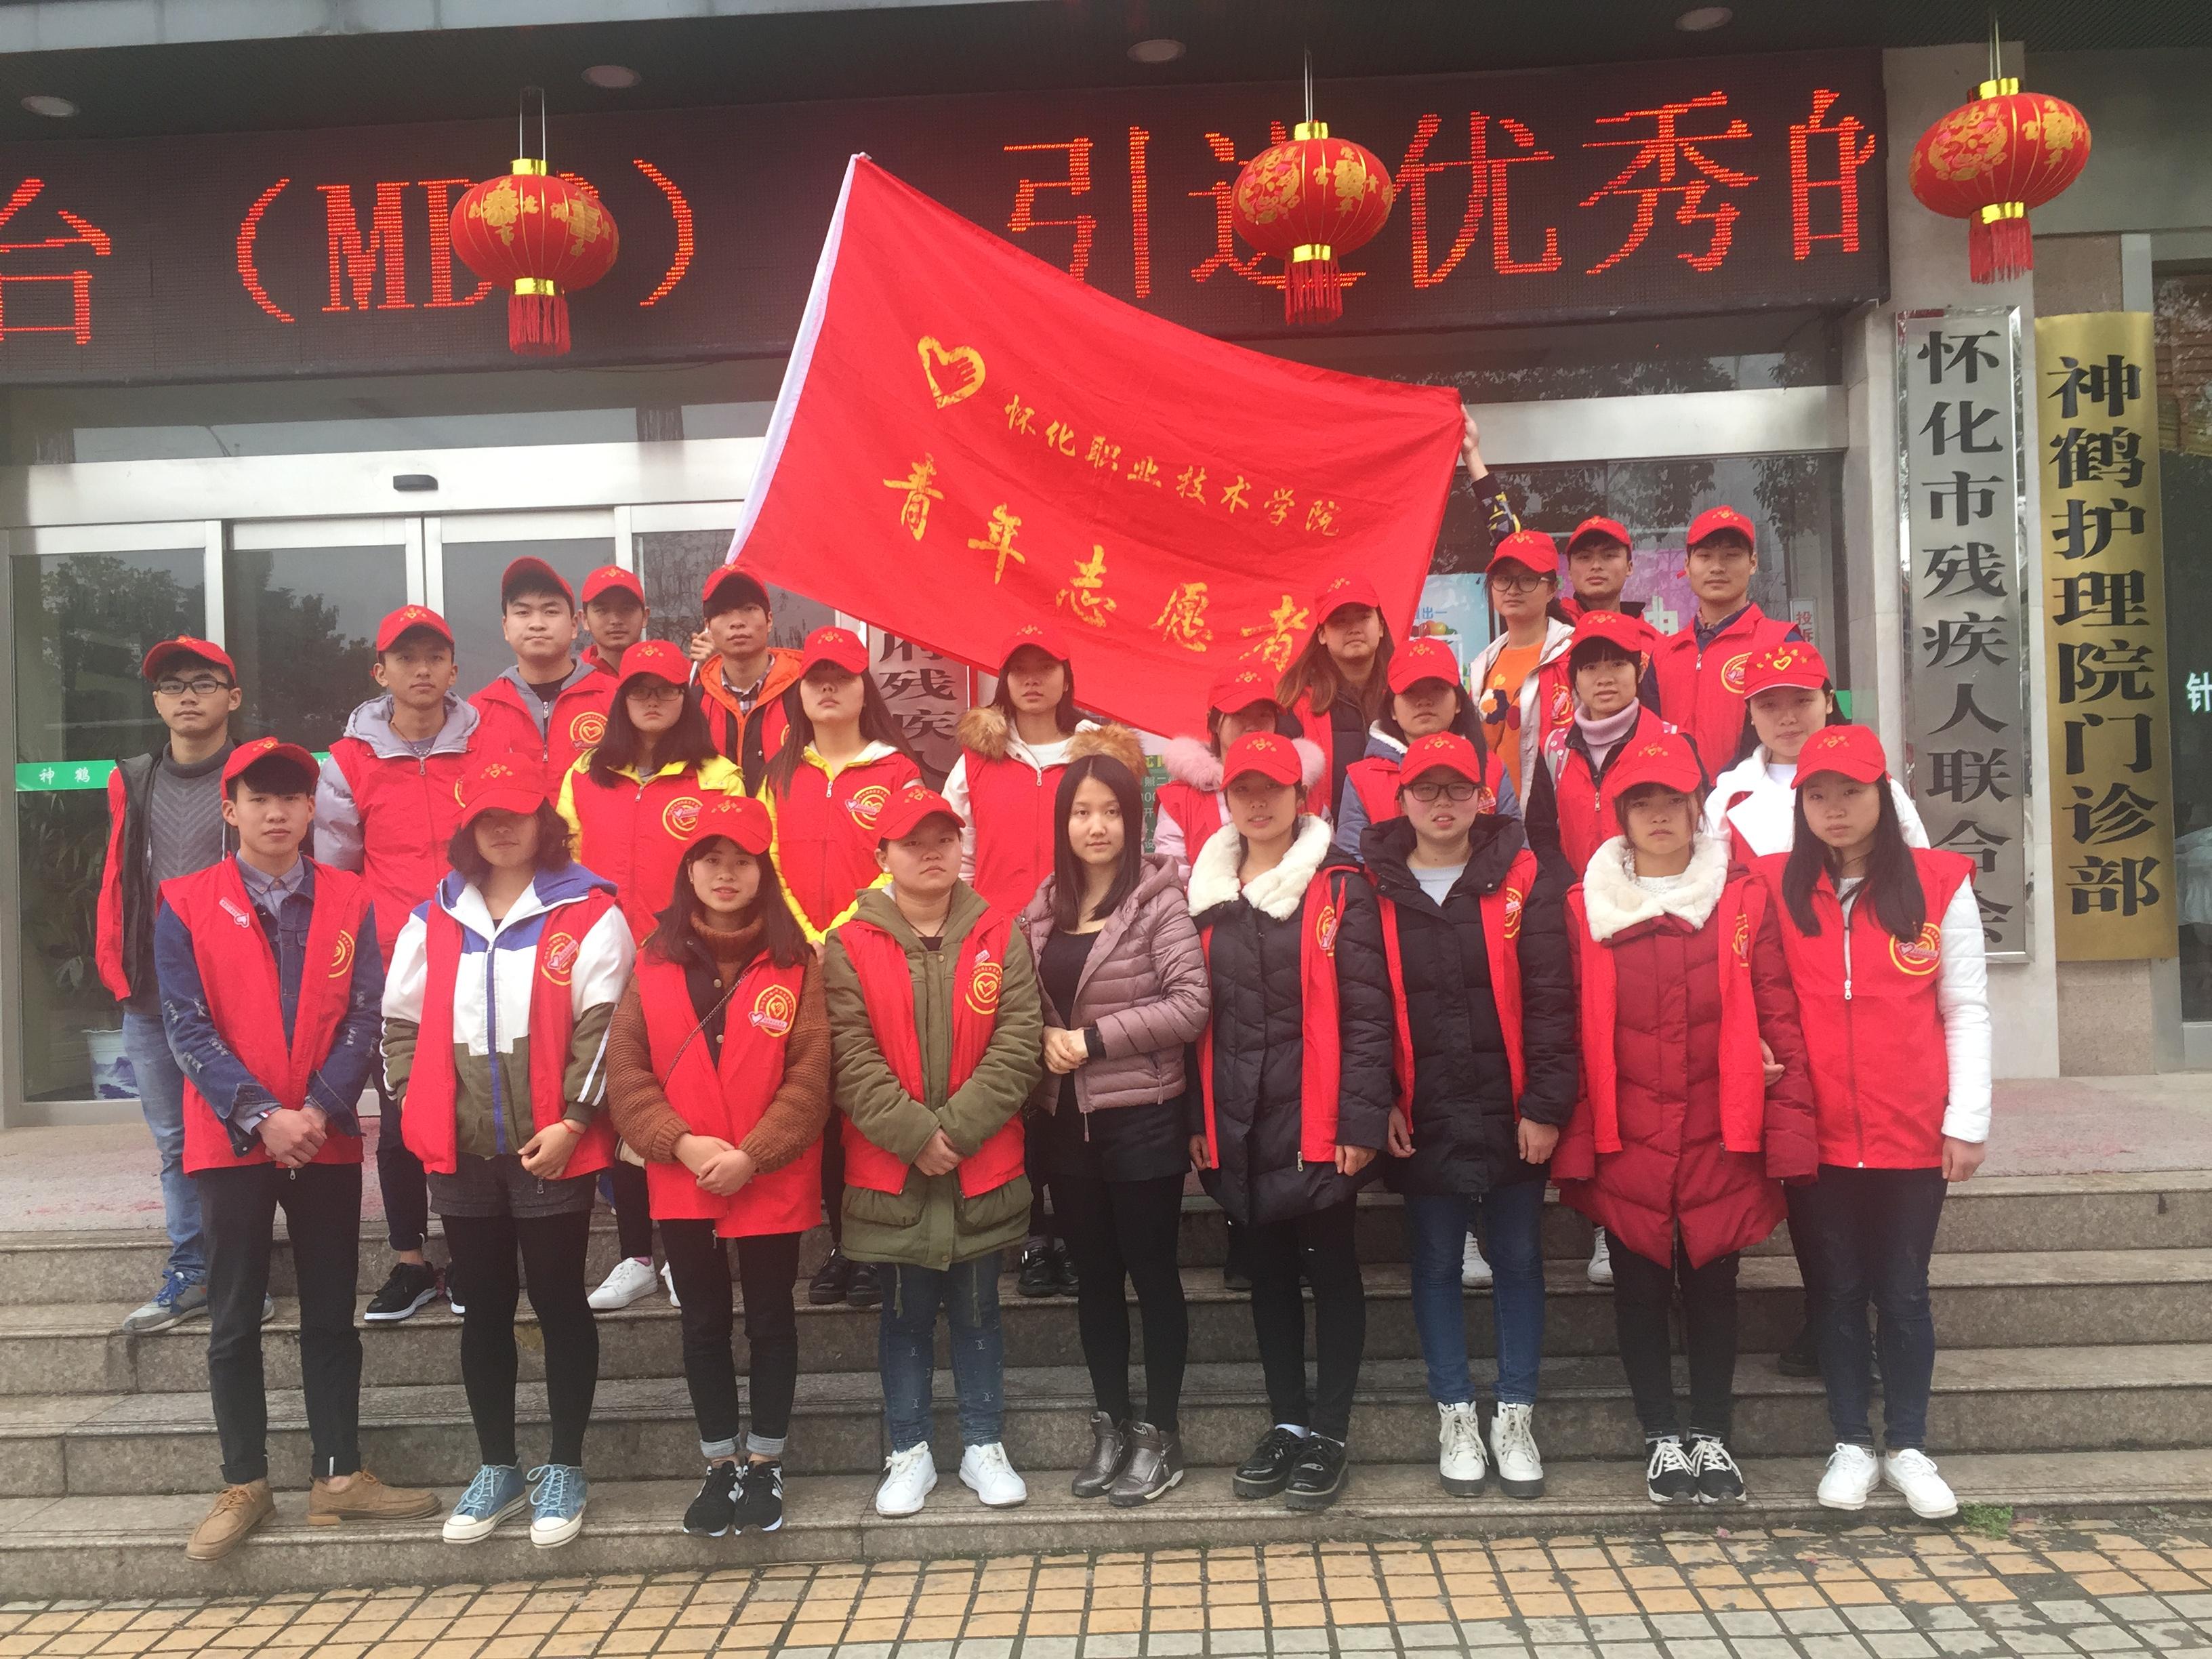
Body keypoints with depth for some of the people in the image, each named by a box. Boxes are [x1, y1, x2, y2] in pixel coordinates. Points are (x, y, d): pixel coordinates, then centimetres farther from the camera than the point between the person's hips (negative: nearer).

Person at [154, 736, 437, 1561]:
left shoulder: (351, 902, 3)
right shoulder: (185, 905, -1)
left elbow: (365, 1019, -1)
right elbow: (188, 1029, -6)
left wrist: (318, 1109, -15)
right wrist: (262, 1117, -16)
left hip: (328, 1140, 1)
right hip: (230, 1141, -1)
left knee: (332, 1314, 9)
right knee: (235, 1321, 6)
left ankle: (339, 1475, 18)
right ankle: (244, 1485, 18)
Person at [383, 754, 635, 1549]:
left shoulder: (588, 913, -3)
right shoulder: (433, 919, 10)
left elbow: (603, 1027, -9)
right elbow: (402, 1023, 13)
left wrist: (573, 1121, -15)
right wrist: (417, 1113, 2)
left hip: (553, 1150, -4)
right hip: (459, 1152, 4)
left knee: (559, 1304, 5)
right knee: (484, 1310, 13)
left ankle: (564, 1469, 18)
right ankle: (497, 1468, 27)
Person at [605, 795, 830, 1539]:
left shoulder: (795, 962, -5)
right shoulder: (654, 960, 1)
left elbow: (810, 1076, -9)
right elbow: (625, 1068, -2)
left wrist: (752, 1155, -17)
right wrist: (680, 1142, -14)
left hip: (773, 1183, -2)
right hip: (681, 1181, 2)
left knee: (770, 1319, 11)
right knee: (704, 1323, 14)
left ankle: (765, 1463, 27)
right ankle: (718, 1466, 29)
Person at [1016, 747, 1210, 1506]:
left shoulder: (1158, 898, -10)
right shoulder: (1043, 905, 7)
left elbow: (1192, 1003, -17)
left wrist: (1094, 1038, -17)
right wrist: (1046, 1037, -8)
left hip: (1140, 1117, -5)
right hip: (1064, 1119, 5)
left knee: (1152, 1275, 7)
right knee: (1094, 1278, 15)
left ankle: (1159, 1433, 20)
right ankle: (1111, 1425, 29)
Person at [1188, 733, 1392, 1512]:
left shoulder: (1339, 890, -6)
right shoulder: (1207, 893, 8)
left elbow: (1367, 1013, -10)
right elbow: (1199, 1015, 11)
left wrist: (1361, 1119, -15)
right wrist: (1197, 1118, 7)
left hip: (1315, 1120, -5)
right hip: (1238, 1125, 5)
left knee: (1330, 1269, 7)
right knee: (1268, 1271, 14)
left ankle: (1327, 1432, 18)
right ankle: (1287, 1422, 27)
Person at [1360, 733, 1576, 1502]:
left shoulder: (1522, 882, -1)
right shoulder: (1376, 890, 0)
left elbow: (1549, 1000, -4)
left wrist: (1545, 1105, -9)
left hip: (1510, 1114, 0)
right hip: (1423, 1119, 0)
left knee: (1518, 1260, 10)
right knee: (1436, 1263, 10)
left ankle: (1515, 1416, 24)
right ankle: (1456, 1416, 24)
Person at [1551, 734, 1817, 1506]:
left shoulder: (1745, 901, 1)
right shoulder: (1585, 908, 1)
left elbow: (1778, 1021, -1)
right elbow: (1571, 1035, 0)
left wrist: (1789, 1134, -6)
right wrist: (1573, 1143, -3)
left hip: (1720, 1140, 0)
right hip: (1626, 1145, 0)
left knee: (1712, 1285, 10)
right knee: (1640, 1289, 9)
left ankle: (1714, 1437, 26)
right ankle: (1662, 1438, 25)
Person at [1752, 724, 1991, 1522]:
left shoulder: (1939, 885, 0)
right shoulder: (1773, 886, 1)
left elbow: (1966, 1012, 1)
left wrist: (1968, 1121, -2)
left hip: (1912, 1134, 0)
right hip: (1815, 1134, 0)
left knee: (1903, 1292, 9)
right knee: (1837, 1292, 10)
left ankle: (1907, 1446, 23)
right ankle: (1852, 1444, 23)